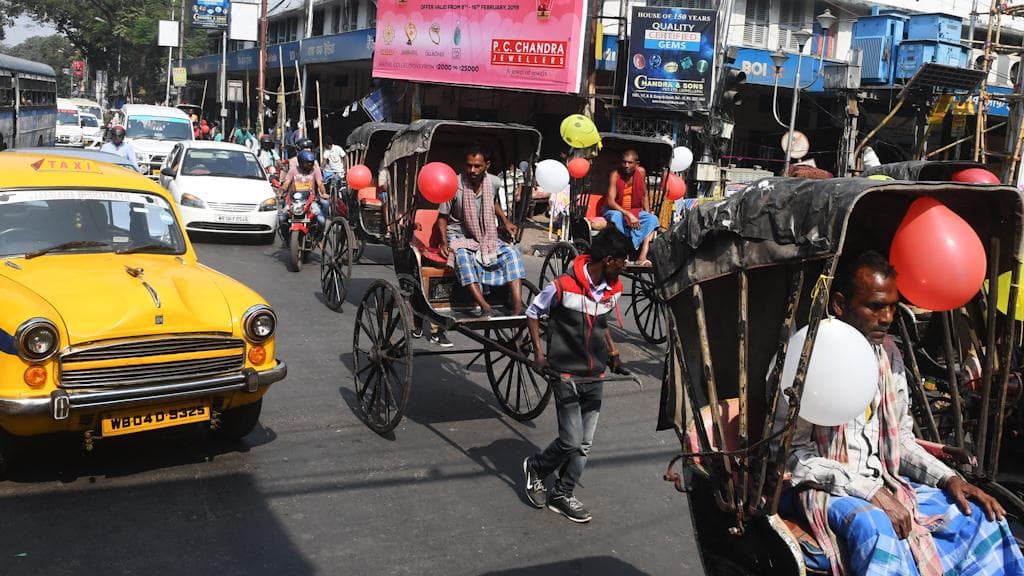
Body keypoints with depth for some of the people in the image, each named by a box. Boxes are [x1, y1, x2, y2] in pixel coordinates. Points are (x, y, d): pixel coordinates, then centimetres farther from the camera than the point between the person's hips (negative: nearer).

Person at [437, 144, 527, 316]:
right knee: (462, 255, -37)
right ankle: (485, 308, -48)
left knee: (512, 251, -21)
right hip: (459, 237, -4)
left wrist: (505, 221, 13)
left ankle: (517, 308, -32)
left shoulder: (493, 183, -2)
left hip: (486, 238, 4)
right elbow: (442, 217, -4)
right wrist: (444, 242, -17)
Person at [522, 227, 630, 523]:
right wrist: (538, 352, -10)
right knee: (571, 441, -7)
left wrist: (612, 353, 11)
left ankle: (561, 495, 25)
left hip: (595, 376, 6)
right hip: (566, 374, -6)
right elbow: (533, 312, -4)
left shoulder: (613, 289, 1)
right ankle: (536, 467, 22)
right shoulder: (563, 286, -18)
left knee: (585, 443, 9)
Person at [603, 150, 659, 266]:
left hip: (635, 211, 4)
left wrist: (647, 214, -4)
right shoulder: (615, 175, -17)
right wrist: (629, 215, -34)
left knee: (653, 219, -20)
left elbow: (644, 195, 8)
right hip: (615, 210, -4)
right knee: (616, 216, -38)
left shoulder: (641, 172, -5)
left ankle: (642, 256, -32)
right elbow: (611, 202, -24)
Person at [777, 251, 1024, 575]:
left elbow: (900, 438, 16)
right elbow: (793, 454, -17)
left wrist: (948, 478, -1)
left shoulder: (887, 352, 8)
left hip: (883, 483, 8)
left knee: (979, 513, -1)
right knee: (874, 526, -37)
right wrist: (869, 491, -22)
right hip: (825, 487, -7)